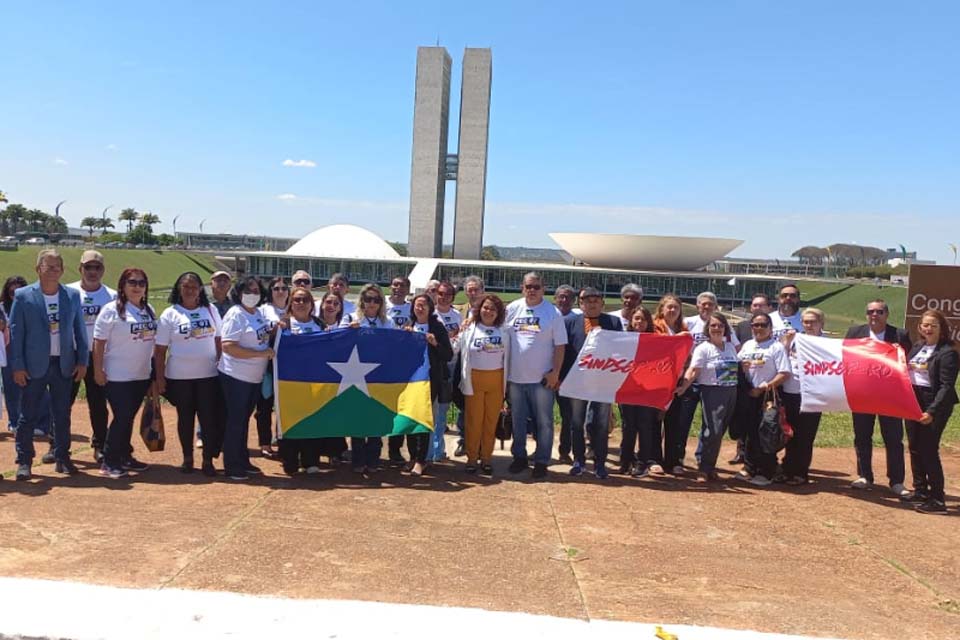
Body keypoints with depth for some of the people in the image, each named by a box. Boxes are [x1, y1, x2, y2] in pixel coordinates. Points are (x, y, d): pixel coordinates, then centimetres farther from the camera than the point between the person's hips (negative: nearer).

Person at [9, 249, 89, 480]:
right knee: (28, 416, 4)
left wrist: (82, 361, 2)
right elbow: (15, 333, -3)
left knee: (63, 415, 9)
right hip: (34, 366, -2)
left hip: (64, 365, 3)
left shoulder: (72, 296, 5)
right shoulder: (23, 296, -2)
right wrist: (17, 366, -7)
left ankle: (62, 458, 19)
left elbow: (80, 330, 7)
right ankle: (24, 461, 14)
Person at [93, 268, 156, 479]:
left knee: (129, 417, 14)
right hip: (117, 376, -6)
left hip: (142, 375, 6)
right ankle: (109, 462, 7)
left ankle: (124, 456, 25)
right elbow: (99, 342, -9)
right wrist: (98, 370, -12)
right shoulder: (112, 310, -9)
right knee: (121, 418, -4)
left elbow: (155, 340, 14)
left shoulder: (149, 311, 9)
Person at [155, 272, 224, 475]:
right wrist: (160, 378, -3)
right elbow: (160, 349, 0)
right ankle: (187, 458, 24)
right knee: (185, 417, 10)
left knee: (210, 417, 0)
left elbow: (218, 341, 11)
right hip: (179, 376, -1)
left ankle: (208, 460, 10)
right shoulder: (170, 314, 0)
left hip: (208, 374, 1)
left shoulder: (211, 310, 6)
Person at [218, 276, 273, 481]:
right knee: (235, 420, 1)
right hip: (236, 377, -7)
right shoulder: (235, 314, -15)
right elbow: (227, 346, -23)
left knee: (244, 420, 16)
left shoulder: (260, 313, 9)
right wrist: (261, 353, -24)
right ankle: (231, 466, 12)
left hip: (255, 377, 7)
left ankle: (243, 461, 27)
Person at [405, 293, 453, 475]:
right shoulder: (407, 327, 10)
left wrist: (435, 343, -15)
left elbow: (449, 355, 0)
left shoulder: (438, 328, 2)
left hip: (430, 378, -3)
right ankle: (413, 456, 16)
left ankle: (421, 460, 2)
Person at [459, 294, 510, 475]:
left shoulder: (504, 331, 5)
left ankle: (486, 458, 16)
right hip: (475, 378, -1)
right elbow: (464, 356, 3)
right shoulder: (470, 329, 2)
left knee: (491, 420, 6)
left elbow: (507, 357, 7)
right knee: (474, 420, 3)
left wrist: (505, 382, 3)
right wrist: (466, 381, 0)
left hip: (496, 380, 1)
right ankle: (472, 457, 12)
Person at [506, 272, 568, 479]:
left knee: (544, 422, 4)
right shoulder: (512, 309, 4)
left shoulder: (553, 313, -4)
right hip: (516, 376, 3)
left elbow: (559, 345, -4)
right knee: (518, 420, 14)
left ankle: (541, 461, 14)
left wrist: (555, 372, -9)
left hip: (542, 378, -3)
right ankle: (519, 456, 27)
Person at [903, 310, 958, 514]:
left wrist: (932, 411, -24)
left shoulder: (947, 352, -13)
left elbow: (946, 386, -19)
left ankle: (938, 500, 3)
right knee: (914, 448, 14)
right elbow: (905, 369, 16)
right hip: (913, 401, 8)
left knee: (929, 451, -5)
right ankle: (920, 490, 27)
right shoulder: (918, 346, 10)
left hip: (933, 404, -8)